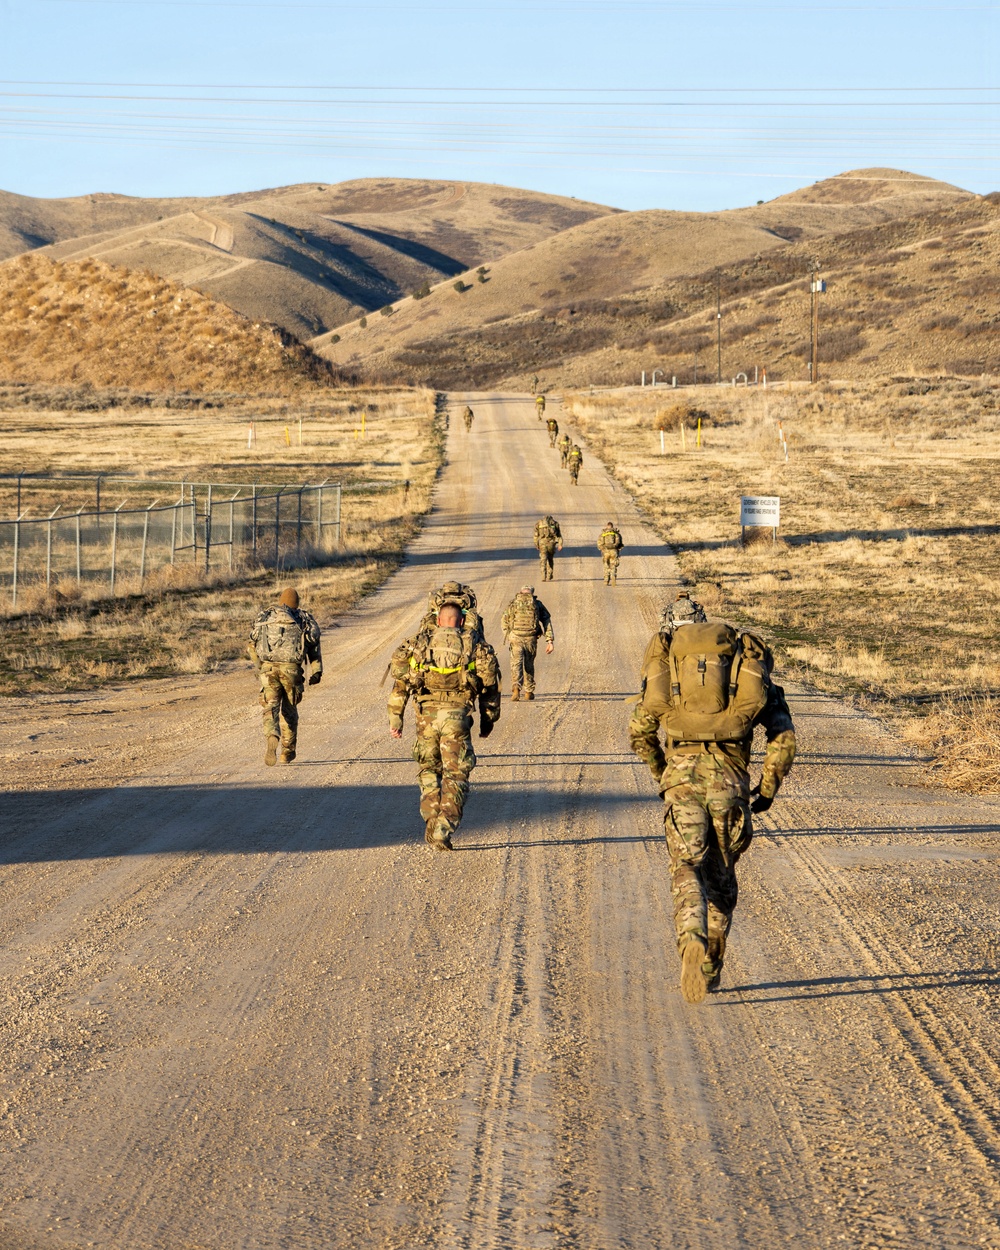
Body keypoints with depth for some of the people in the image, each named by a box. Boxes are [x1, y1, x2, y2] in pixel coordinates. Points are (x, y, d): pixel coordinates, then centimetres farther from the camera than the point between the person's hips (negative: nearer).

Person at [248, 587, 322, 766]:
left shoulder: (264, 617, 18)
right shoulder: (303, 618, 15)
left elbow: (251, 646, 13)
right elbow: (314, 645, 4)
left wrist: (259, 666, 26)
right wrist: (316, 671, 0)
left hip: (268, 668, 0)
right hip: (291, 668, 0)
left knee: (270, 707, -2)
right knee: (289, 710, 15)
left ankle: (272, 738, -31)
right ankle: (287, 752, 22)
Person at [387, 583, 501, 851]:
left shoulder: (419, 643, 10)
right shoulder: (475, 645, 7)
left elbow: (400, 681, 6)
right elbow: (490, 685, 7)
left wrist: (395, 717, 8)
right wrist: (488, 719, 16)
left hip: (426, 715, 2)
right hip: (457, 717, -2)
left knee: (428, 771, 20)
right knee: (455, 778, 2)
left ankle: (431, 826, 16)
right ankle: (443, 831, -11)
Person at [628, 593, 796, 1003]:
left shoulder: (665, 661, 16)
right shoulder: (748, 659, 16)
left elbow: (639, 730, 17)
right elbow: (784, 734, 7)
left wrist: (660, 773, 34)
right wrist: (768, 787, 16)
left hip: (682, 773, -1)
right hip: (730, 776, 1)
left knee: (687, 870, -4)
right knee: (721, 876, 17)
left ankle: (693, 941, -32)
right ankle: (710, 969, 22)